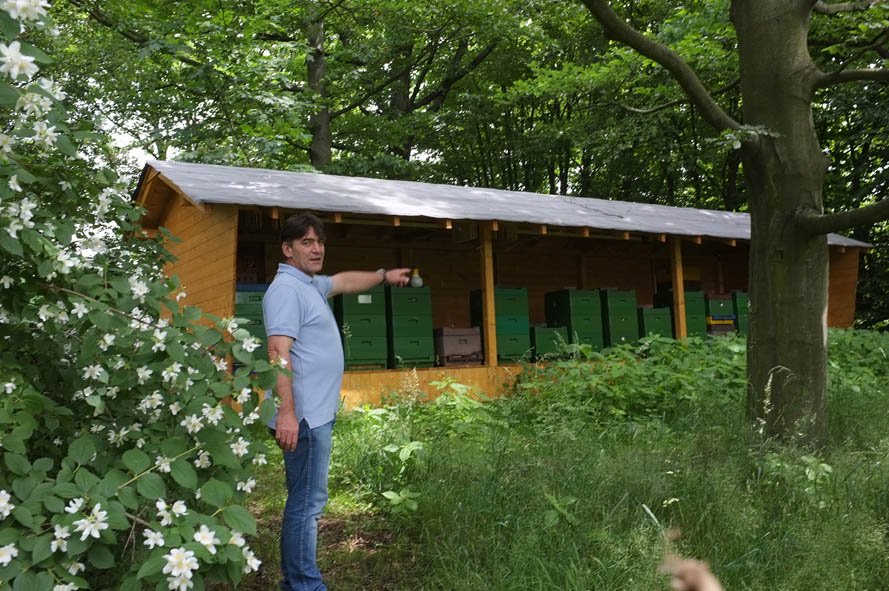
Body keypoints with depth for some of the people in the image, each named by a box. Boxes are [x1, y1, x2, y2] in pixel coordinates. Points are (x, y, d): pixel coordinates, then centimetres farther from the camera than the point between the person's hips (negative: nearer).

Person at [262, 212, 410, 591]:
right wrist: (287, 412, -30)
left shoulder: (311, 284, 17)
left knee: (305, 500, 15)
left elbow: (346, 281, 38)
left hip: (318, 414, 10)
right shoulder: (286, 289, -14)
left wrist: (384, 275, 50)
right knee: (308, 502, -5)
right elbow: (279, 353, -23)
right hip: (305, 416, -10)